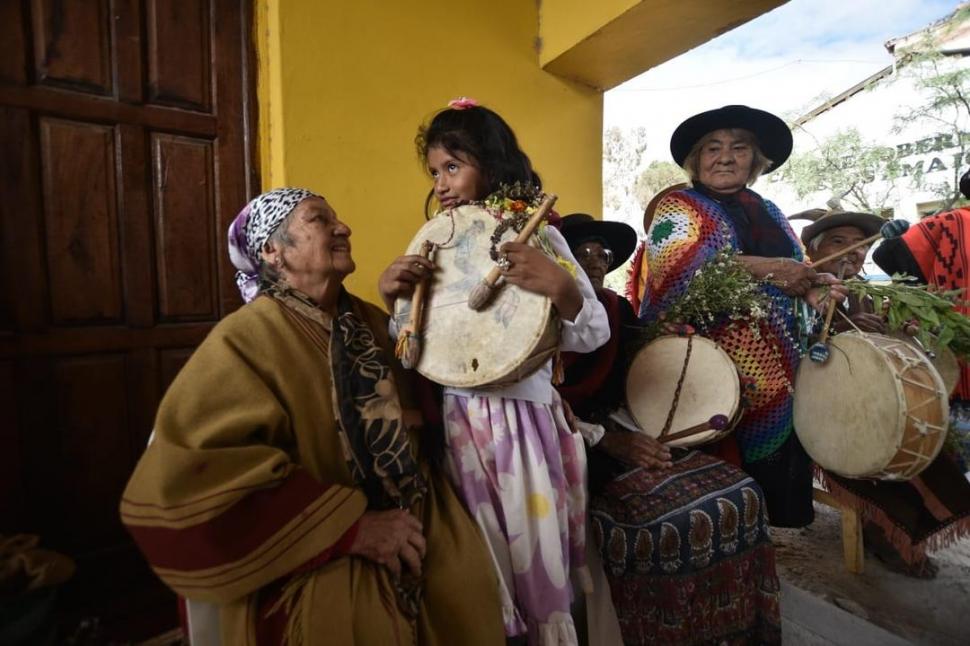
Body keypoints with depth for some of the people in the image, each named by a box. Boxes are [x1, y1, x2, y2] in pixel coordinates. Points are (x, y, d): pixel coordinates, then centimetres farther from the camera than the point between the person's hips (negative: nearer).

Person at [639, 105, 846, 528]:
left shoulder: (768, 213, 19)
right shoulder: (679, 207, 0)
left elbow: (795, 274, 20)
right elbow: (678, 262, -20)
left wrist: (811, 288, -3)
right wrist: (768, 269, -21)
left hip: (777, 368, 6)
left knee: (773, 475, 11)